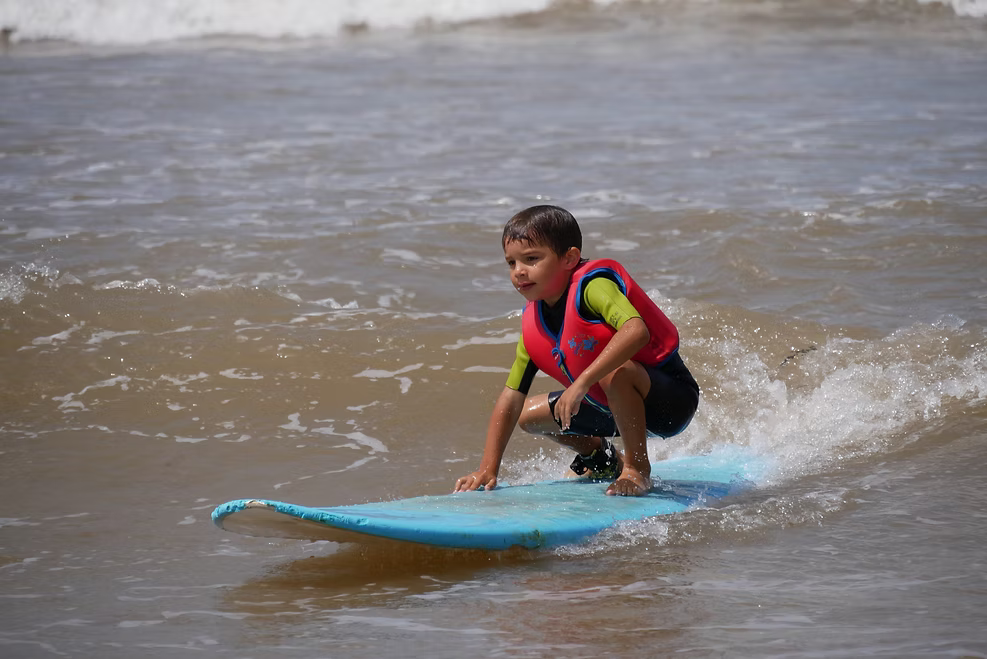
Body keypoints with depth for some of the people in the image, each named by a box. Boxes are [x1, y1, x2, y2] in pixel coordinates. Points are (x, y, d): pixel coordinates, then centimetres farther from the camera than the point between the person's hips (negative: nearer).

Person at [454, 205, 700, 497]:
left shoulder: (592, 285, -24)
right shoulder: (534, 324, -1)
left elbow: (636, 330, -44)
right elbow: (511, 399, 0)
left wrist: (582, 383, -46)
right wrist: (487, 470, -8)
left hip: (673, 399, -8)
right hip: (617, 407, 8)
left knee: (618, 371, -38)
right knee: (529, 415, 11)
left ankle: (637, 468, -16)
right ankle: (605, 459, 33)